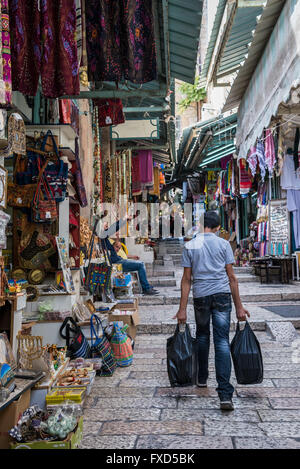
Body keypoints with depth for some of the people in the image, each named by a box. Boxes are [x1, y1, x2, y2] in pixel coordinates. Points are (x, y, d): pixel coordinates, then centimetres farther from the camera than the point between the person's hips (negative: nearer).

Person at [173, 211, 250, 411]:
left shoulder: (190, 246, 4)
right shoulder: (223, 244, 1)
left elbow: (186, 279, 1)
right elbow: (231, 277, -1)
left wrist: (182, 309, 2)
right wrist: (239, 306, 4)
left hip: (200, 296, 1)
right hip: (222, 296, -1)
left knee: (202, 336, 22)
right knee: (222, 342, -3)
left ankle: (202, 378, 35)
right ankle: (225, 394, -8)